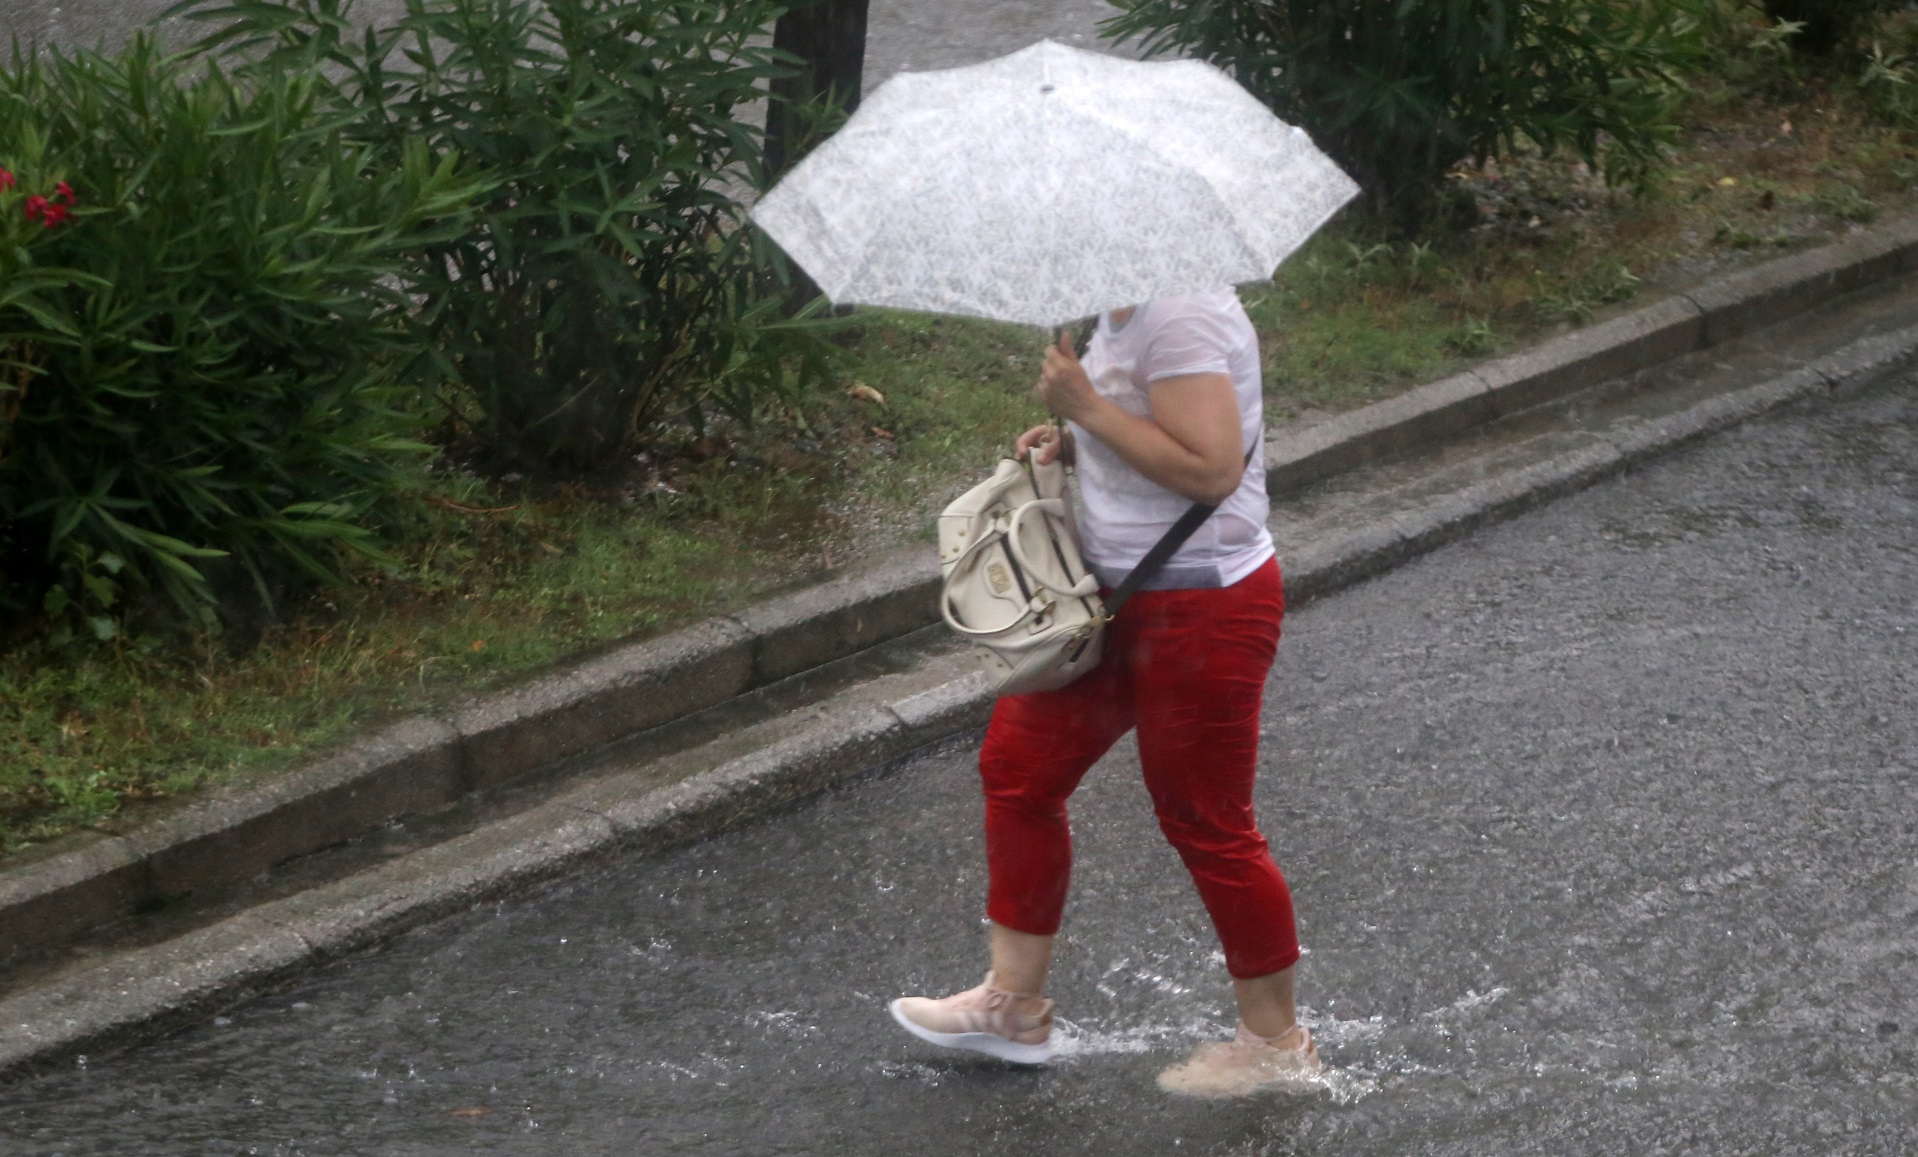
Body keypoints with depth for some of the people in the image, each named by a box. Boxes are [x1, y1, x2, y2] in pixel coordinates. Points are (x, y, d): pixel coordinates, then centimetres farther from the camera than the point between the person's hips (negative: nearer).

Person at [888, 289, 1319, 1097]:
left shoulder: (1183, 319, -25)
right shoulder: (1124, 310, 6)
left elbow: (1209, 470, -31)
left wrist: (1087, 407, -26)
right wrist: (1070, 446, 2)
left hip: (1200, 613, -11)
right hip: (1124, 597, 11)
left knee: (1206, 823, 3)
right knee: (1018, 764, 15)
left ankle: (1275, 1041, 22)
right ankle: (1014, 1004, 28)